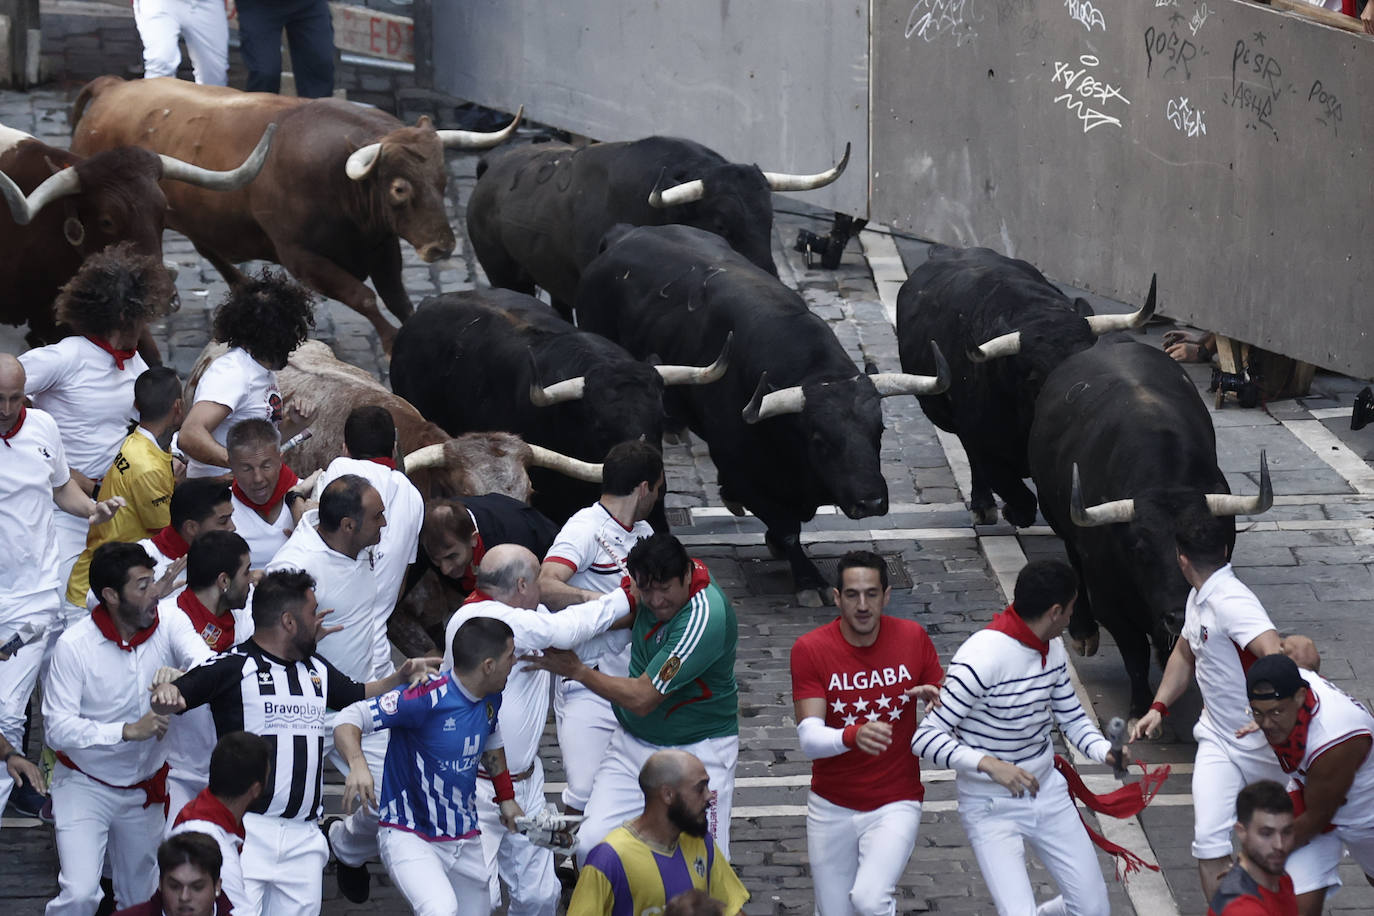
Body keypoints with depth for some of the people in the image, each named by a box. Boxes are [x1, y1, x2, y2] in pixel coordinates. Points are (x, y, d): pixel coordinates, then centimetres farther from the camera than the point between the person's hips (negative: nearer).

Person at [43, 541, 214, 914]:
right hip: (85, 784, -4)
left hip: (144, 787, 4)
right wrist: (128, 731, -33)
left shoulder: (169, 625, -10)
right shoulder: (74, 645, -19)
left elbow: (203, 660, -30)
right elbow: (57, 729, -22)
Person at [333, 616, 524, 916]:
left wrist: (506, 796, 25)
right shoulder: (428, 698, -22)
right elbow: (350, 719, -24)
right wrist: (358, 764, -42)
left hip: (465, 841, 8)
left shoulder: (490, 699, 3)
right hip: (409, 836, -8)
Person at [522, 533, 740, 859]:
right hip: (632, 743, 6)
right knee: (592, 844, -7)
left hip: (698, 750, -6)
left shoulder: (704, 618, -28)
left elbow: (641, 699, -24)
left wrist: (577, 670, -14)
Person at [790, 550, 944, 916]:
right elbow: (809, 738, -19)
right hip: (831, 808, 1)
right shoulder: (810, 650, -12)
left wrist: (936, 697, -18)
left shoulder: (913, 638, -6)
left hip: (895, 804, -1)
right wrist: (853, 736, -41)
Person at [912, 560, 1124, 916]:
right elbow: (926, 738, -26)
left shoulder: (1052, 649, -1)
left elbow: (1072, 717, 12)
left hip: (1047, 792, 7)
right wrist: (988, 763, -40)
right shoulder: (981, 658, -26)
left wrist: (1105, 752, -10)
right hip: (993, 810, -7)